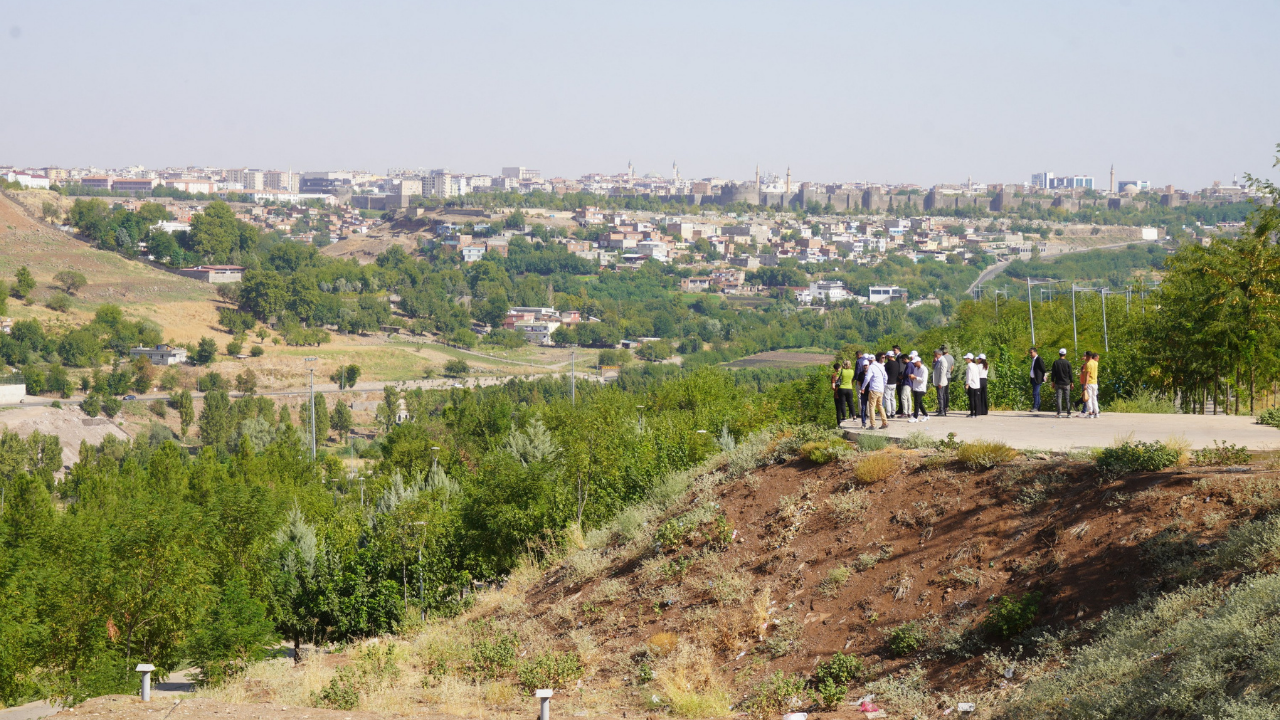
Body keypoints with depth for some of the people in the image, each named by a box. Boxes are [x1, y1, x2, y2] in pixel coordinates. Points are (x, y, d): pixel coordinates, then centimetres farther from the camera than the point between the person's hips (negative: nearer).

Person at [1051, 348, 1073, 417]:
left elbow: (1053, 373, 0)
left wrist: (1053, 382, 8)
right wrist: (1071, 382, 8)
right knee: (1067, 399, 4)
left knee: (1059, 398, 1)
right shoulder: (1068, 363, -3)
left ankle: (1059, 413, -3)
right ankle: (1068, 413, 3)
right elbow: (1070, 374, 0)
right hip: (1066, 383, 0)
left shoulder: (1055, 362, -2)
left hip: (1058, 383, 0)